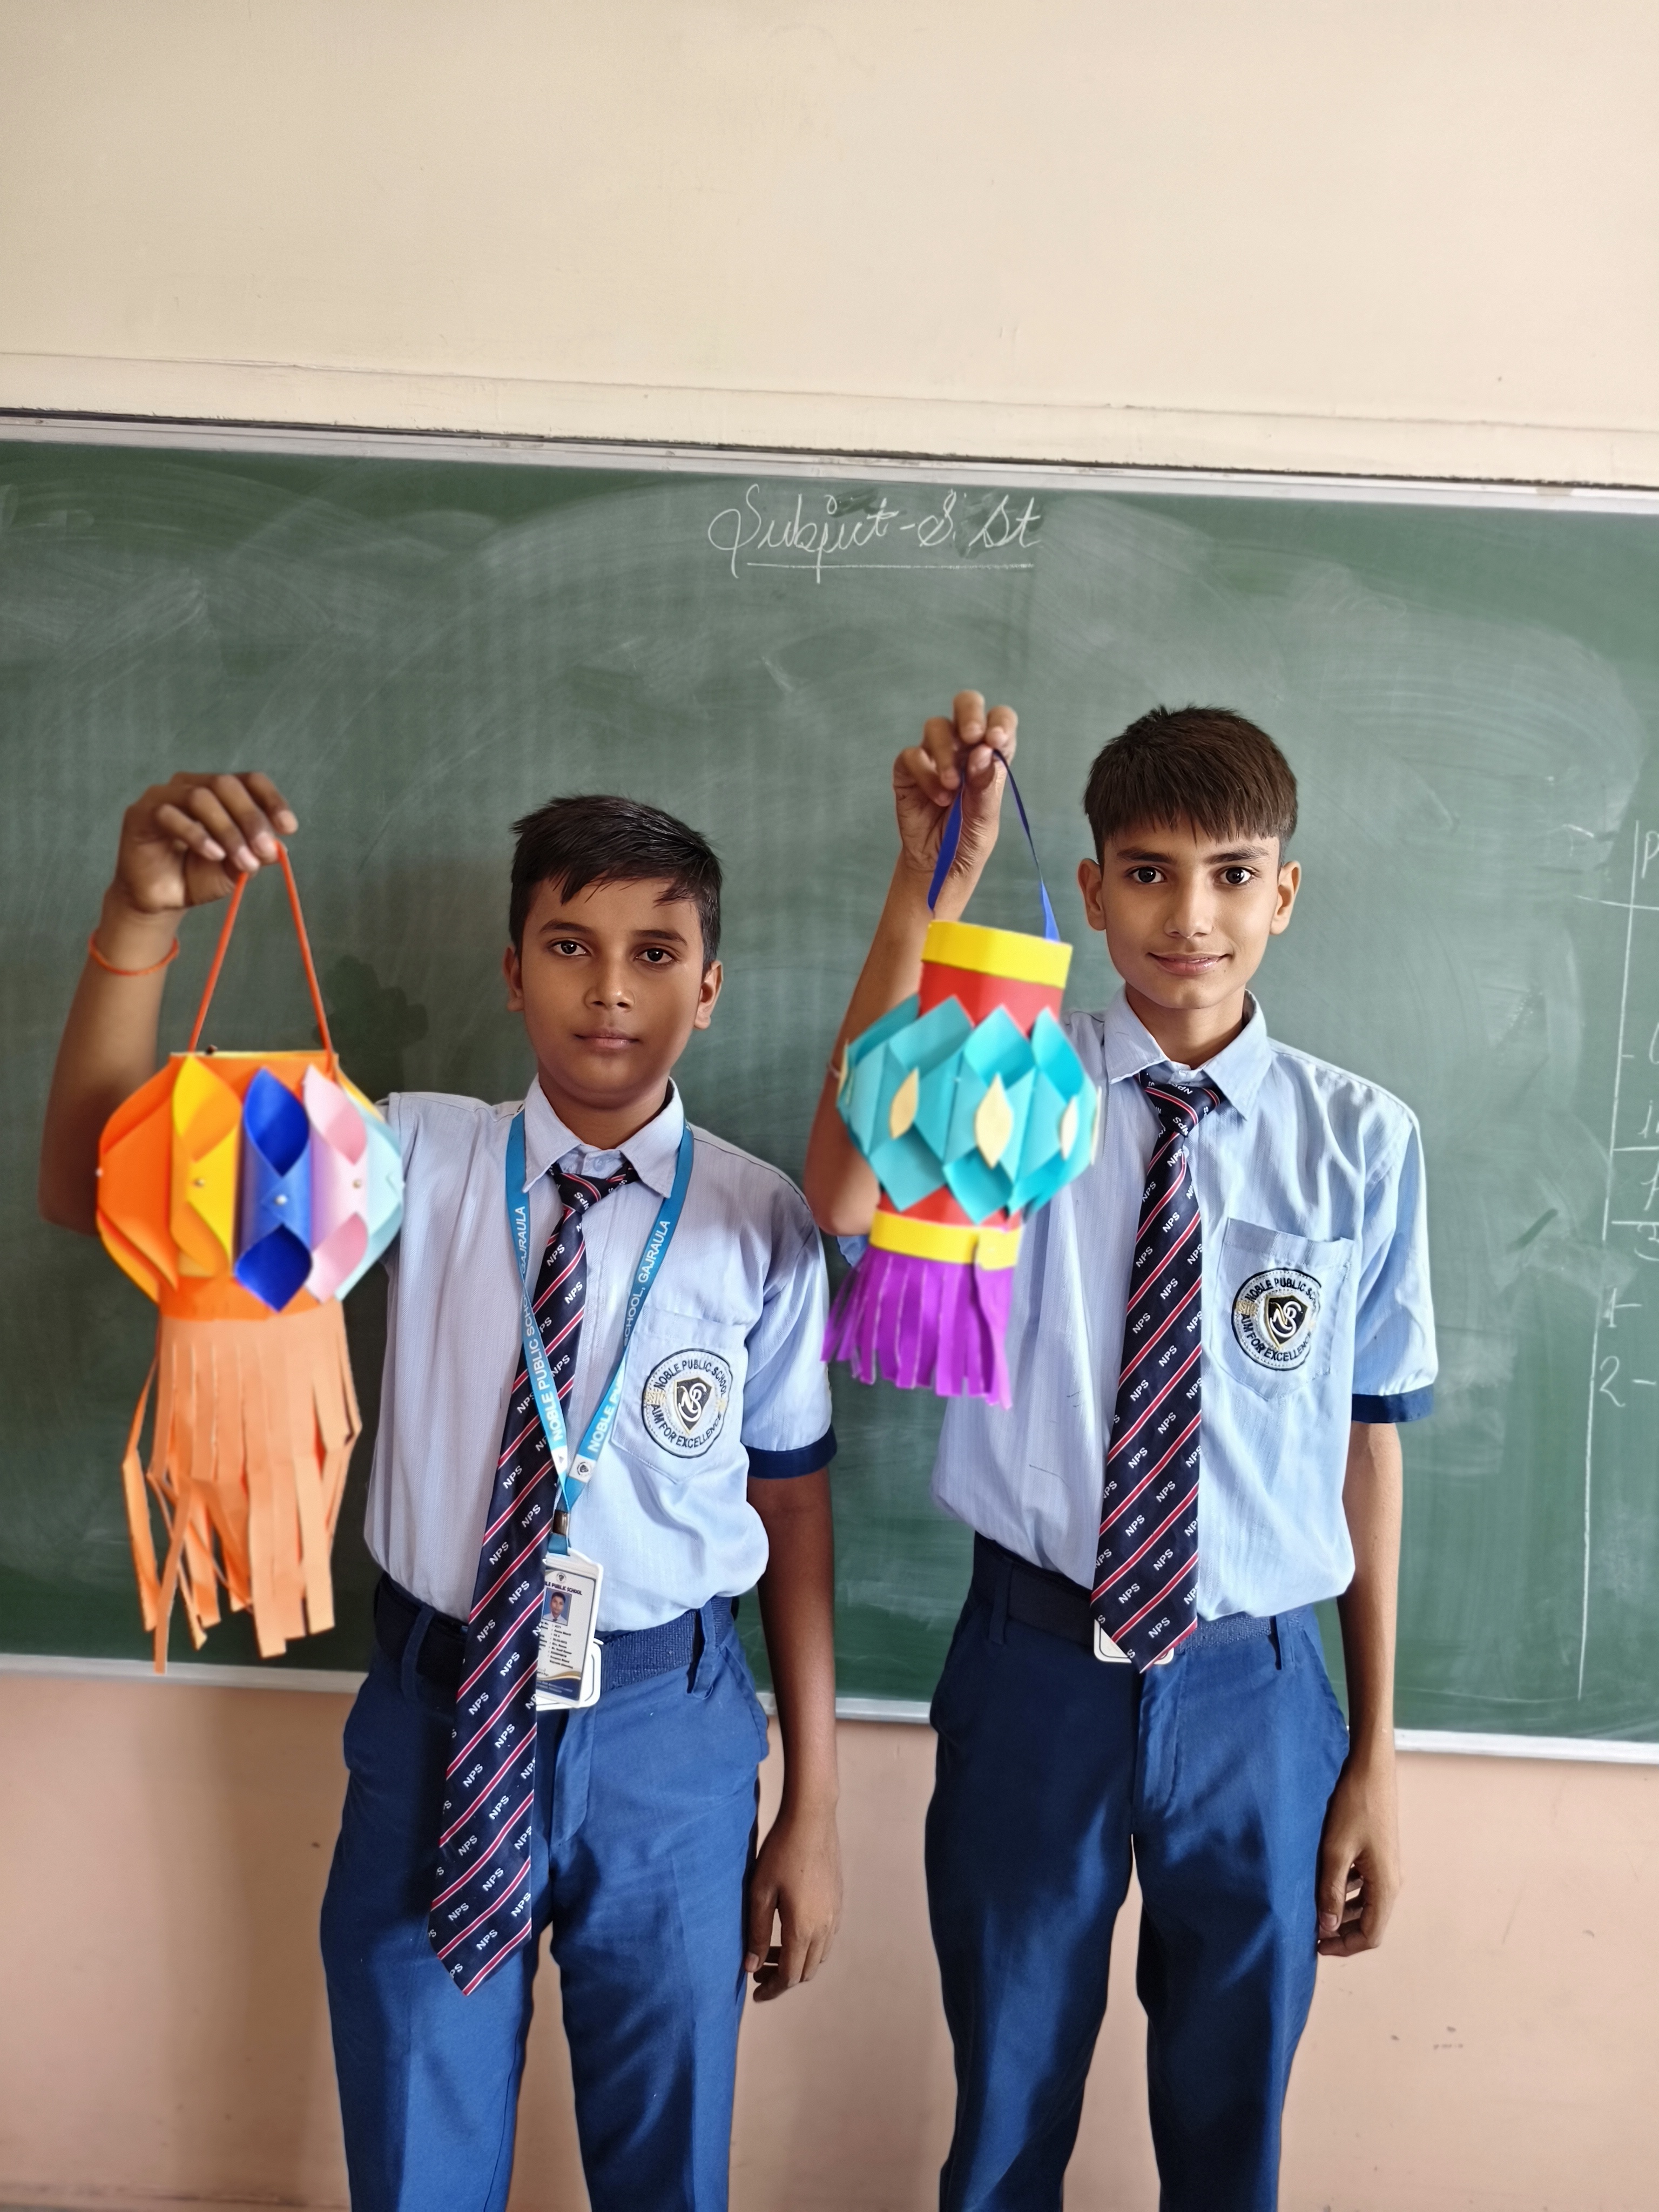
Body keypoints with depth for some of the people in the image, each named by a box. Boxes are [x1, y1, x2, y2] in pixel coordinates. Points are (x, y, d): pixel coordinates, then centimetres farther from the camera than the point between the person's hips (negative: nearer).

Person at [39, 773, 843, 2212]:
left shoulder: (762, 1224, -8)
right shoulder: (423, 1162, -6)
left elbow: (795, 1511, -3)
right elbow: (95, 1191, -13)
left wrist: (813, 1808, 2)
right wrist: (144, 916, -28)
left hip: (668, 1728, 0)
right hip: (439, 1712, 1)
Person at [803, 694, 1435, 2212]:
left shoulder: (1360, 1140, -6)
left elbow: (1369, 1440, 0)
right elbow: (848, 1196, -31)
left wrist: (1375, 1755, 5)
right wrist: (931, 883, -36)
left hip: (1256, 1690, 1)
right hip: (1038, 1669, 0)